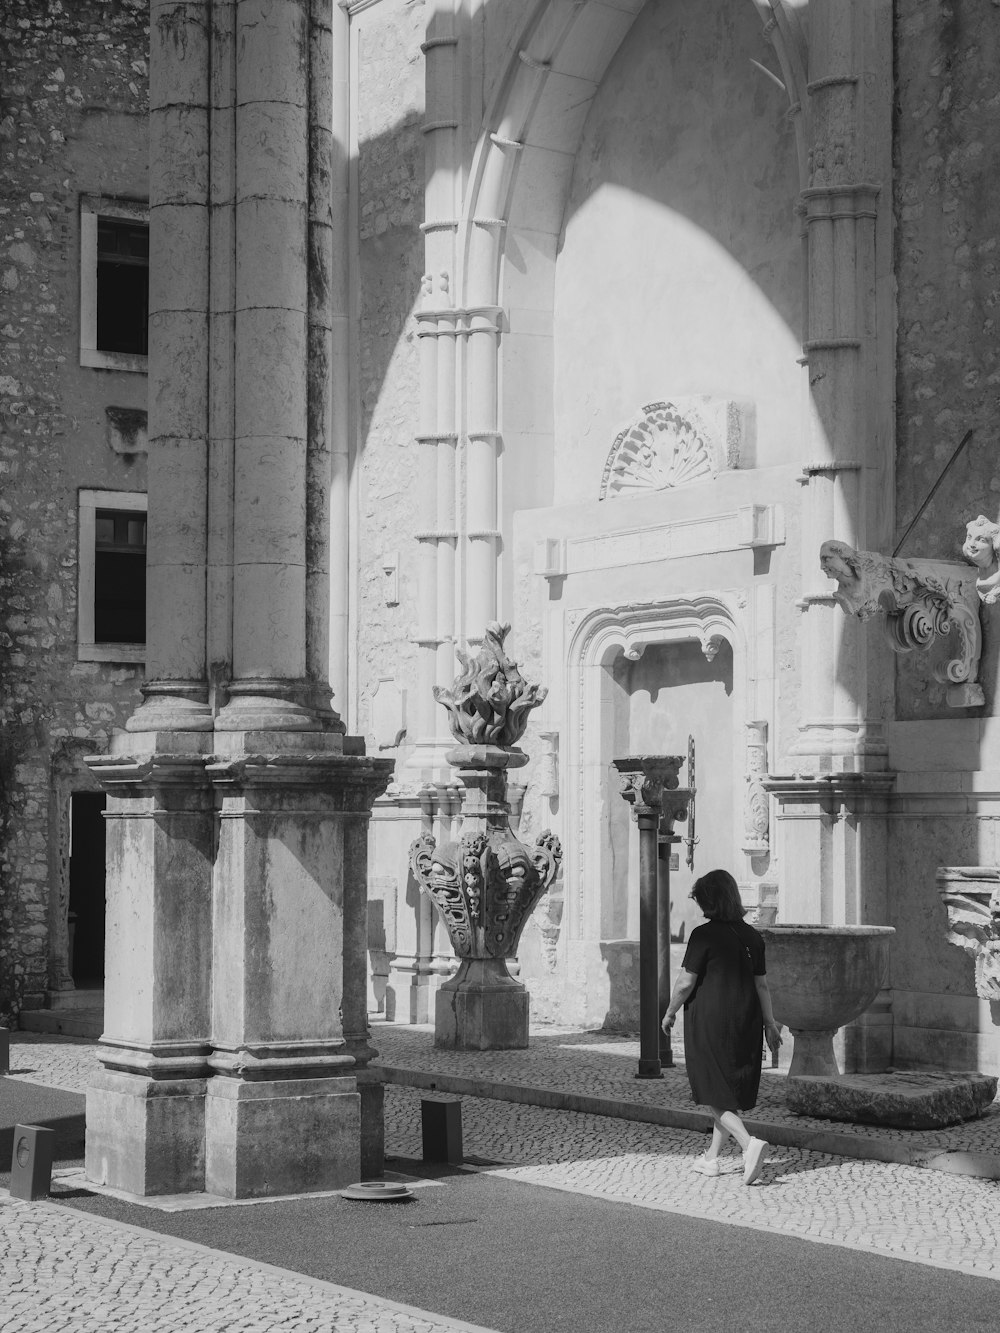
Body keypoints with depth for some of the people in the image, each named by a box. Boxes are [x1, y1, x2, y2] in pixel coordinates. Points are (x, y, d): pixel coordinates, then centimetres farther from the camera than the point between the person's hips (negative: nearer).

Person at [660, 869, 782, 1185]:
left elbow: (685, 982, -13)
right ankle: (711, 1158, 24)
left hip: (709, 1022, -6)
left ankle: (750, 1144, -20)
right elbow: (761, 984, 9)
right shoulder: (751, 936, 4)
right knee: (732, 1090, 15)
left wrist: (670, 1014, 2)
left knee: (716, 1094, 1)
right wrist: (770, 1024, 16)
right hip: (744, 1023, 6)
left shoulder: (703, 935, -13)